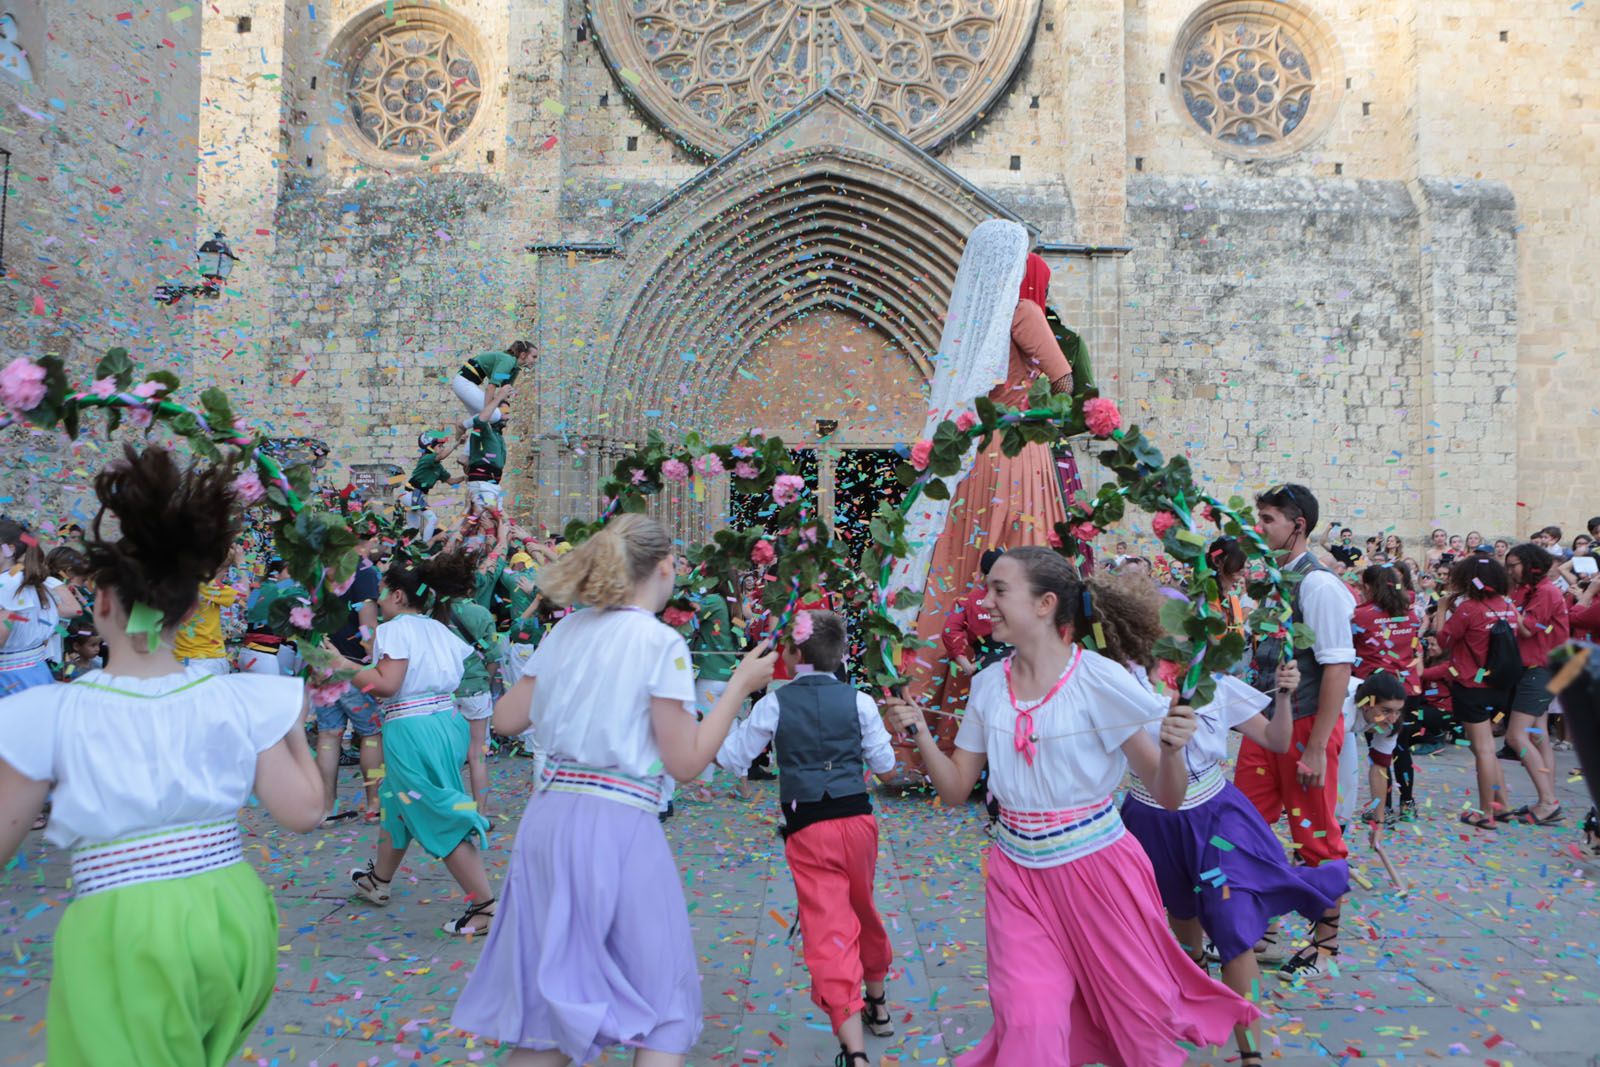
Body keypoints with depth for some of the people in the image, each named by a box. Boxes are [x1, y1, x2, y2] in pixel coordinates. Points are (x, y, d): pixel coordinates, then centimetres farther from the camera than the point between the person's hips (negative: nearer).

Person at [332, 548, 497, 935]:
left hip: (412, 730, -9)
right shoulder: (439, 630, 12)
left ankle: (485, 904, -5)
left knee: (442, 818, -5)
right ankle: (378, 880, 46)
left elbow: (386, 685, -19)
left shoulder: (394, 630, -11)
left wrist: (346, 667, -8)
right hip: (447, 721, 9)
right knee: (398, 800, 27)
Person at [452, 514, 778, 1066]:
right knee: (664, 999, 10)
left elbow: (506, 719, 14)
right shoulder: (661, 642, -9)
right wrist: (740, 686, -2)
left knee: (554, 1000, 20)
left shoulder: (566, 632, 8)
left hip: (546, 817, 7)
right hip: (615, 826, -6)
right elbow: (684, 762, -10)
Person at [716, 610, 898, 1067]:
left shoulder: (774, 704, -4)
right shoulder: (859, 701, 0)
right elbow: (885, 764, 8)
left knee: (828, 931, -4)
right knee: (862, 908, 26)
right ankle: (876, 1003, 46)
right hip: (857, 819, 3)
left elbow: (732, 759, 2)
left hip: (808, 831, -3)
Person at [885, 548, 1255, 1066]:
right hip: (1018, 873, 3)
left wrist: (1172, 747, -30)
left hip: (1096, 866, -3)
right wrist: (920, 734, -10)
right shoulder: (988, 685, -2)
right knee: (1028, 1024, -4)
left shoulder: (1100, 680, -15)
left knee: (1141, 1010, 13)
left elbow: (1168, 799, -11)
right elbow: (956, 790, 4)